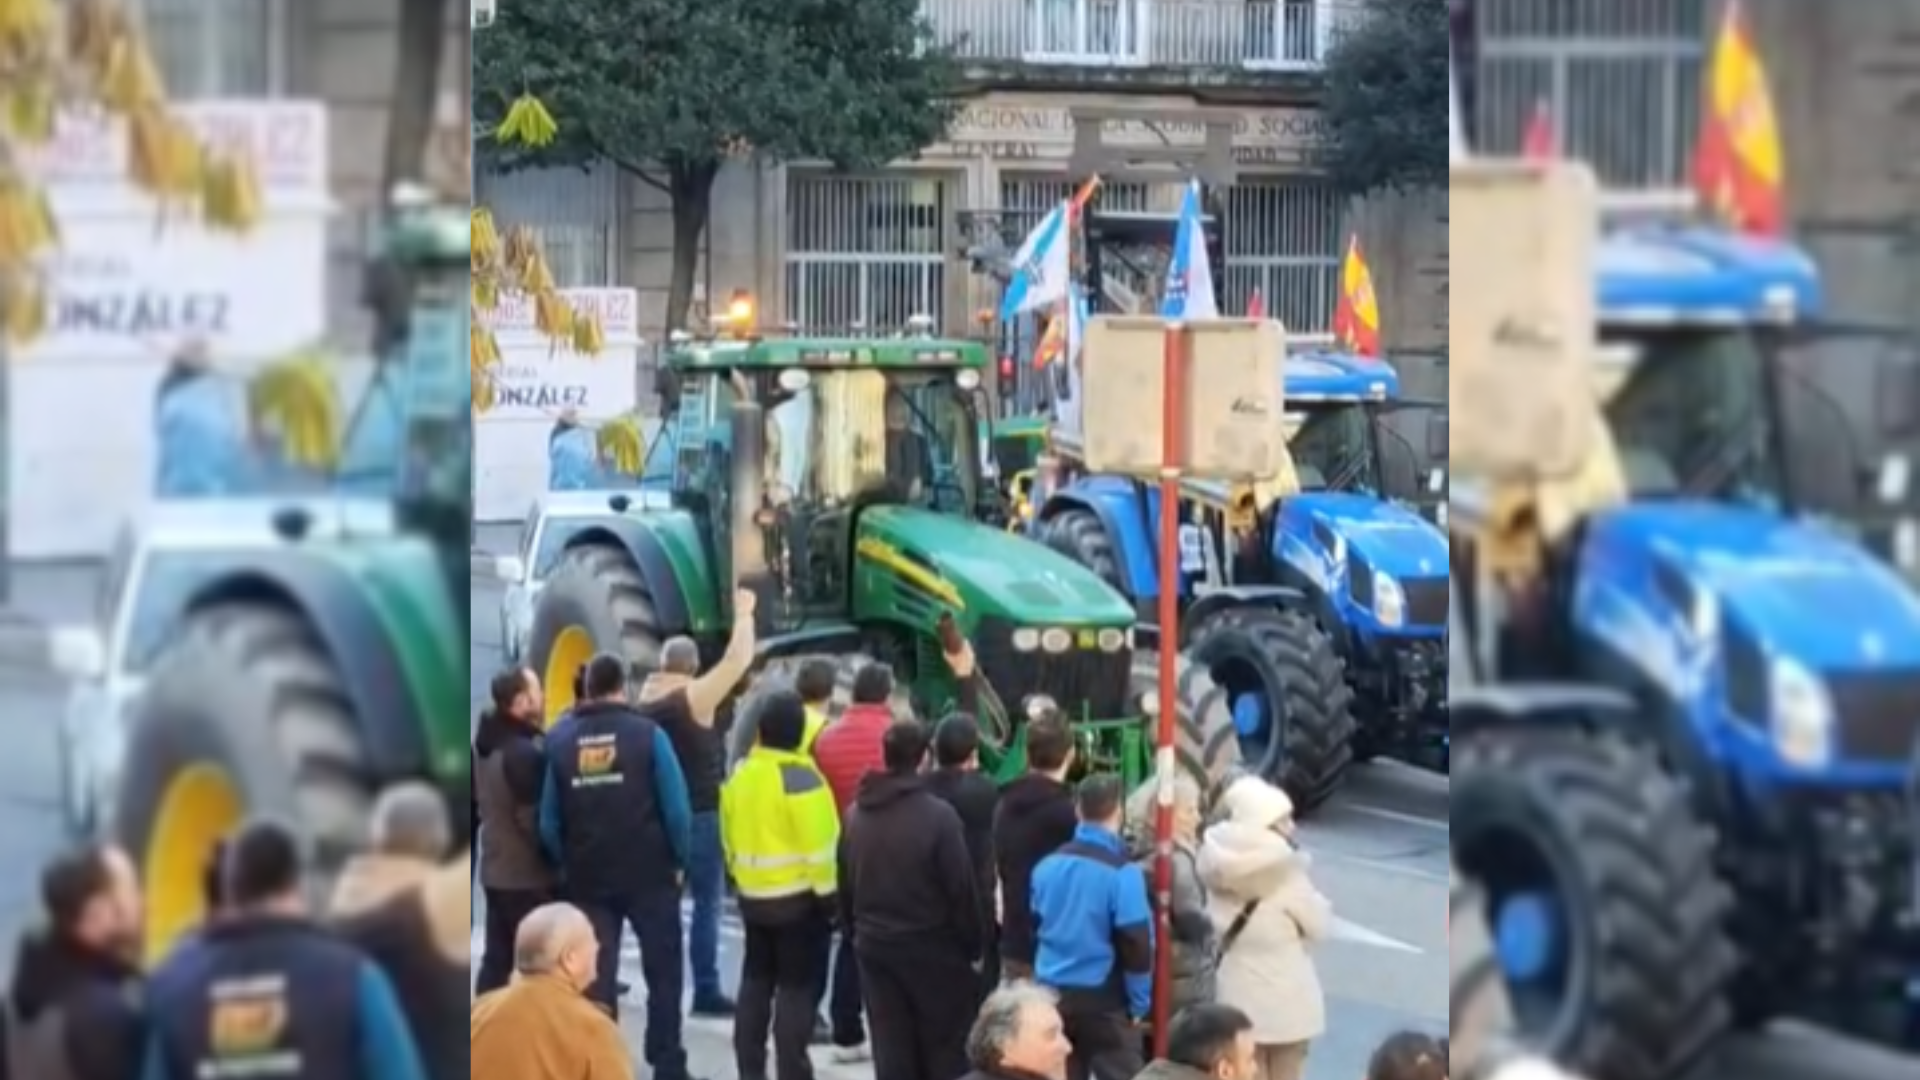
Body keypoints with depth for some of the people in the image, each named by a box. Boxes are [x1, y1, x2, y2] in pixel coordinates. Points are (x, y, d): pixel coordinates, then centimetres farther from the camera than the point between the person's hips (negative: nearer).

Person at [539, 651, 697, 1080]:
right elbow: (676, 808, -12)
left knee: (596, 978, 9)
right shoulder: (647, 733, -9)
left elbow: (549, 820, -3)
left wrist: (567, 865, 8)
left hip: (587, 878, 2)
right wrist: (678, 860, 1)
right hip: (649, 872, -2)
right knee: (663, 972, 9)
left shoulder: (559, 740, -1)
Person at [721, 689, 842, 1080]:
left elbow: (729, 836, 13)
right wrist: (827, 894, -11)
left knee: (756, 981, 16)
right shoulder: (799, 777, -18)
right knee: (797, 987, -1)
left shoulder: (740, 774, 4)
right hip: (799, 896, -7)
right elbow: (817, 842, -19)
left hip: (753, 894, 7)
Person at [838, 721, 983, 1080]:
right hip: (933, 948, -5)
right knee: (946, 1050, 6)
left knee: (891, 1050, 8)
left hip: (875, 946, 5)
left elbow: (845, 888, 11)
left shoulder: (855, 815, 4)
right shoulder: (938, 816, -16)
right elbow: (961, 889, -14)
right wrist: (974, 945, -3)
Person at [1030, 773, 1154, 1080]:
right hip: (1103, 1000, -6)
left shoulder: (1047, 866, 4)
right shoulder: (1121, 873, -16)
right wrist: (1139, 1003, -3)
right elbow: (1135, 944, -14)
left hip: (1053, 996, 6)